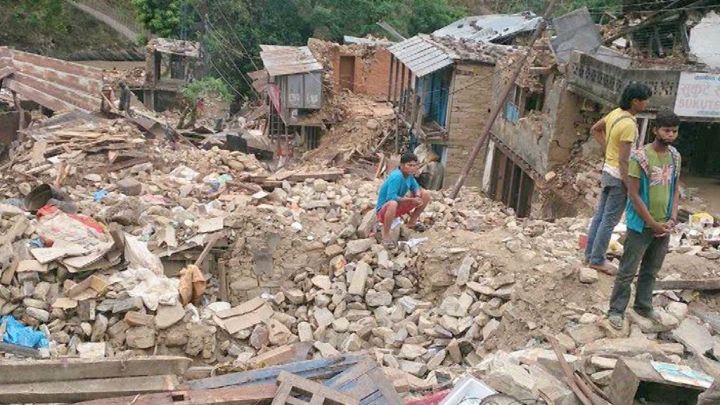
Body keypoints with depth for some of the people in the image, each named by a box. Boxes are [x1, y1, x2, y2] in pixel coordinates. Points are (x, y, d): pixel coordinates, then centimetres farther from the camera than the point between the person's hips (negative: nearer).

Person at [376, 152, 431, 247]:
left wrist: (418, 196, -13)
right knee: (393, 204, -45)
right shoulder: (396, 176, -28)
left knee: (425, 194, 1)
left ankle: (412, 222, 15)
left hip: (399, 207, 8)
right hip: (384, 210, -8)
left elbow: (416, 187, 11)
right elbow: (391, 197, -35)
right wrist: (411, 200, -29)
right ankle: (385, 236, -26)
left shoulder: (409, 174, -4)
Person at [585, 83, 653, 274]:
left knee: (600, 215, 16)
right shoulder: (629, 124, -24)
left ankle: (590, 254, 26)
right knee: (610, 220, 2)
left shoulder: (616, 113, 2)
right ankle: (597, 260, 12)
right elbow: (623, 160, -24)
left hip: (608, 170, 9)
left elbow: (595, 129, 19)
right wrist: (629, 187, -18)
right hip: (619, 176, -9)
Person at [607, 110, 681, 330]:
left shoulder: (675, 157, 3)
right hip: (642, 225, -6)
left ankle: (643, 305, 34)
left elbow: (675, 189, 11)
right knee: (628, 270, 2)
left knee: (651, 270, 18)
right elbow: (633, 194, -16)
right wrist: (653, 223, -14)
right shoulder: (641, 156, -16)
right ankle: (616, 310, 13)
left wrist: (672, 218, -2)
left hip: (664, 226, 6)